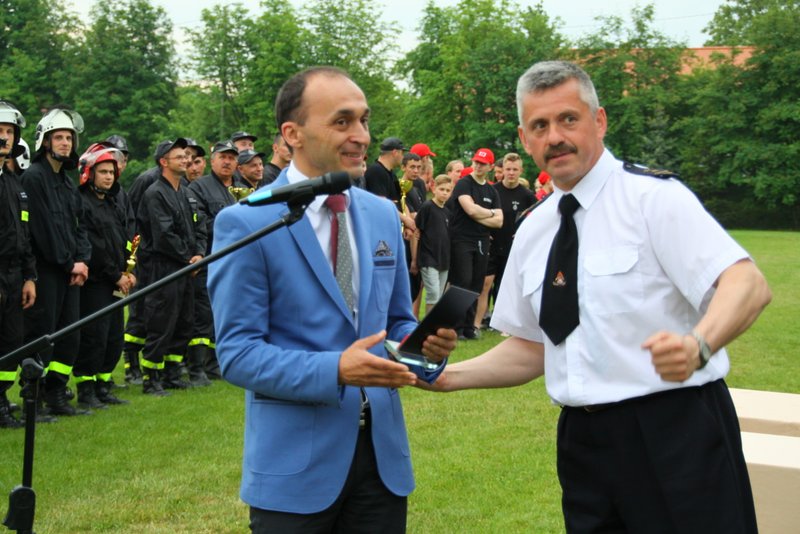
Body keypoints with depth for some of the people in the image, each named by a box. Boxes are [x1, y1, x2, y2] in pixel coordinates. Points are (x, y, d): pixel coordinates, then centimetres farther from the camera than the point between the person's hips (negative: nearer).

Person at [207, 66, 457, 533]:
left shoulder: (384, 215, 7)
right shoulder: (245, 224, -10)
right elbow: (237, 353, -12)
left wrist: (426, 341, -8)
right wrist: (335, 370, -25)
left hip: (383, 453, 5)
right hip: (296, 462, -5)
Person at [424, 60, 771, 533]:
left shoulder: (653, 196, -8)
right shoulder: (532, 233, 11)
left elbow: (748, 284, -18)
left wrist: (699, 344, -38)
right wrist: (450, 377, 2)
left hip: (676, 431, -5)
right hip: (583, 440, 6)